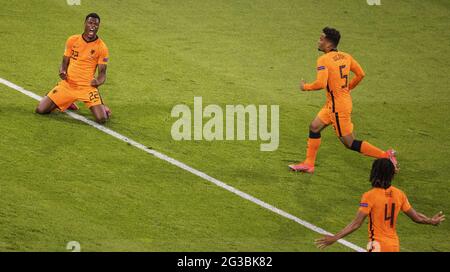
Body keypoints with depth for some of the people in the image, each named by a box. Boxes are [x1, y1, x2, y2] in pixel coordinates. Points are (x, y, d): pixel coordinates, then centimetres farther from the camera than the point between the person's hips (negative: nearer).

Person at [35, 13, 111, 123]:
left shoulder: (101, 47, -4)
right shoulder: (72, 40, 3)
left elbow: (102, 73, 0)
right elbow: (64, 63, 11)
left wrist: (99, 81, -23)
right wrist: (62, 72, -12)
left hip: (87, 87, -2)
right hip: (67, 84, 2)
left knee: (102, 119, -21)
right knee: (41, 110, -7)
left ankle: (102, 107, 18)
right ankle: (66, 103, 23)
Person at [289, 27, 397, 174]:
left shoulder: (324, 60, -20)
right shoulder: (345, 56, 4)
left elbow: (321, 84, -30)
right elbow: (360, 74, 8)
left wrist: (305, 87, -11)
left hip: (338, 107, -9)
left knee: (349, 143, 0)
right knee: (314, 127, 15)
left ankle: (386, 155, 1)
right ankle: (308, 164, 20)